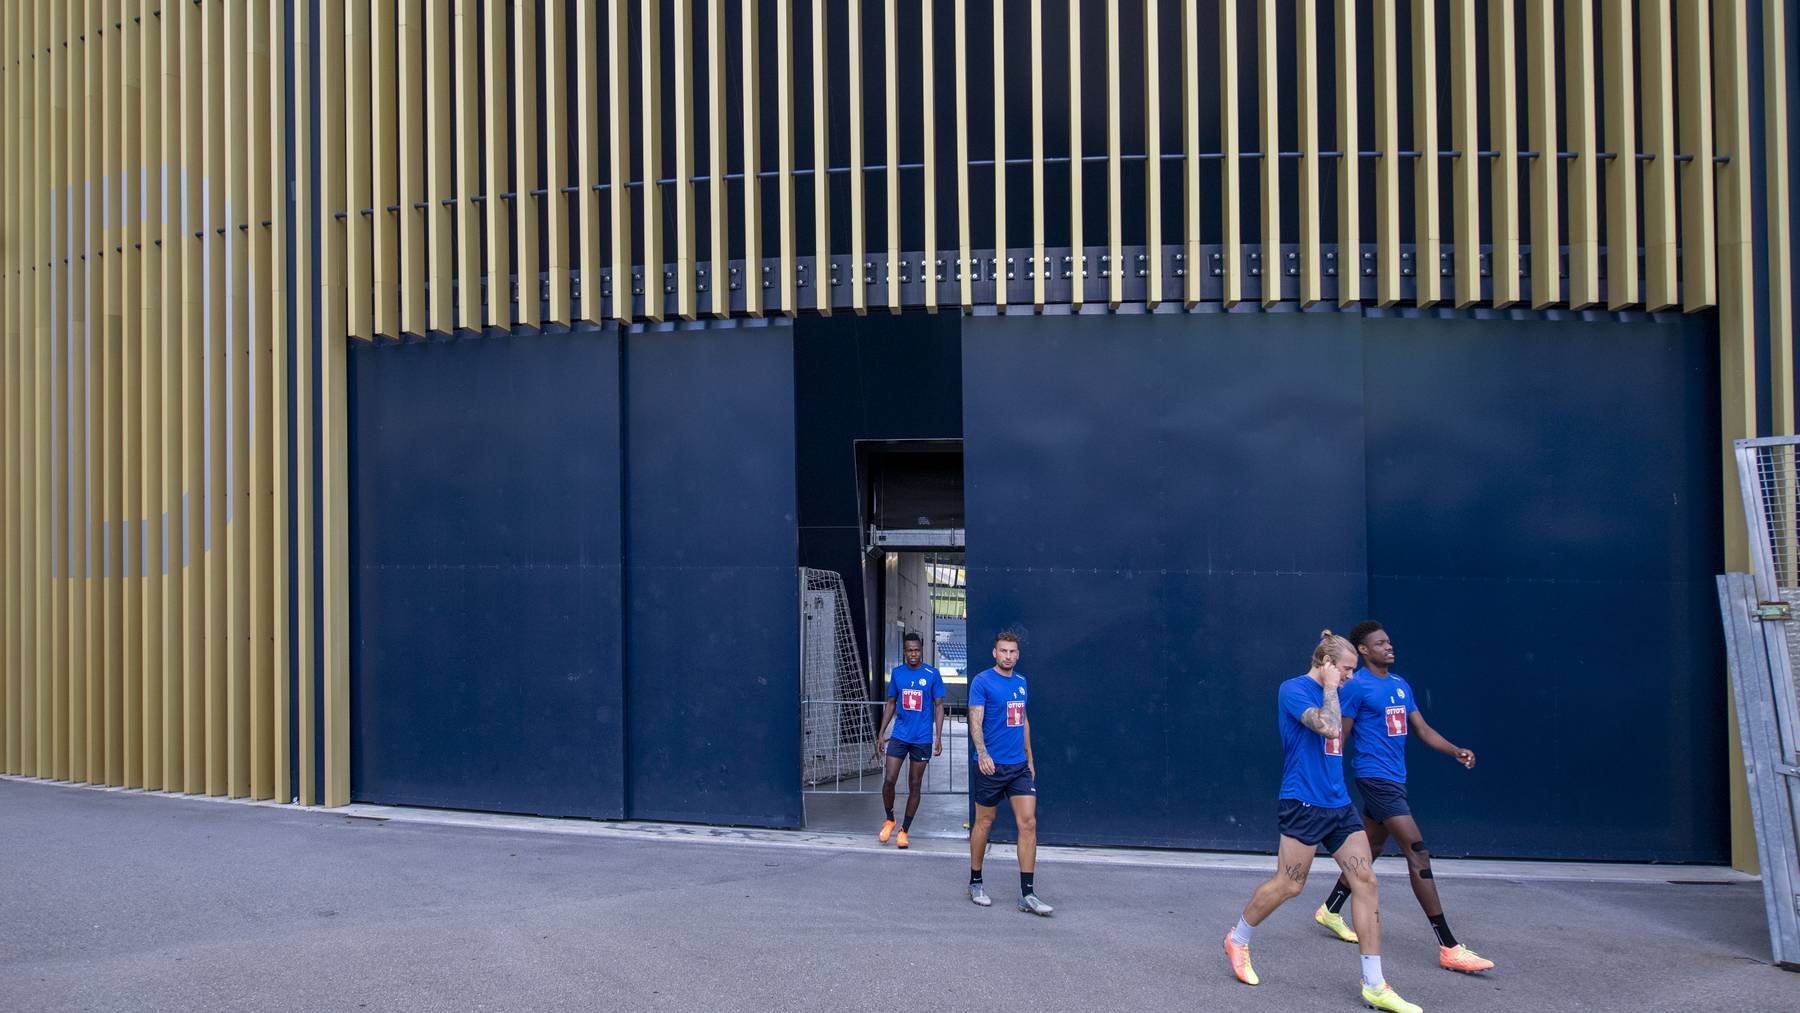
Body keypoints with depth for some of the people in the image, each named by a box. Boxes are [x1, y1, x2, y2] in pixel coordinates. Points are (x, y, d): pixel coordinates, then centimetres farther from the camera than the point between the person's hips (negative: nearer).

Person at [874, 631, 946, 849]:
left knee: (914, 786, 5)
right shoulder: (897, 673, 5)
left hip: (922, 739, -2)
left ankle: (904, 831, 16)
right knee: (889, 780, -7)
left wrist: (938, 737, -7)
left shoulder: (932, 674, -3)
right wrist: (881, 735, 8)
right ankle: (889, 819, 18)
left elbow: (938, 706, 0)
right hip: (899, 736, 2)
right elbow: (890, 704, 12)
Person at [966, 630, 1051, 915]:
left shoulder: (1021, 682, 12)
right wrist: (982, 753, -32)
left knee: (1028, 823, -4)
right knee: (984, 823, 6)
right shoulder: (982, 682, -8)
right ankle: (975, 883, 24)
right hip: (991, 765, -5)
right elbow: (976, 721, -17)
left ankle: (1027, 894, -3)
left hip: (1020, 766, 5)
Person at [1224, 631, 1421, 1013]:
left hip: (1338, 805, 8)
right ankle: (1237, 941, 26)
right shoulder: (1294, 689, -11)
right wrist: (1330, 688, -15)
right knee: (1288, 885, -1)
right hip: (1304, 805, -8)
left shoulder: (1328, 694, 15)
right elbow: (1328, 727, -26)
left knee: (1365, 880, -2)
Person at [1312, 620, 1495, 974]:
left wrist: (1455, 751, 1)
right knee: (1419, 854, -13)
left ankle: (1330, 911, 37)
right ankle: (1449, 948, -13)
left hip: (1394, 779, 9)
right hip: (1375, 778, -9)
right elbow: (1339, 736, -9)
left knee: (1370, 850, 19)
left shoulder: (1401, 686, 14)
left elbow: (1422, 729, 16)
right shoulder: (1356, 686, -10)